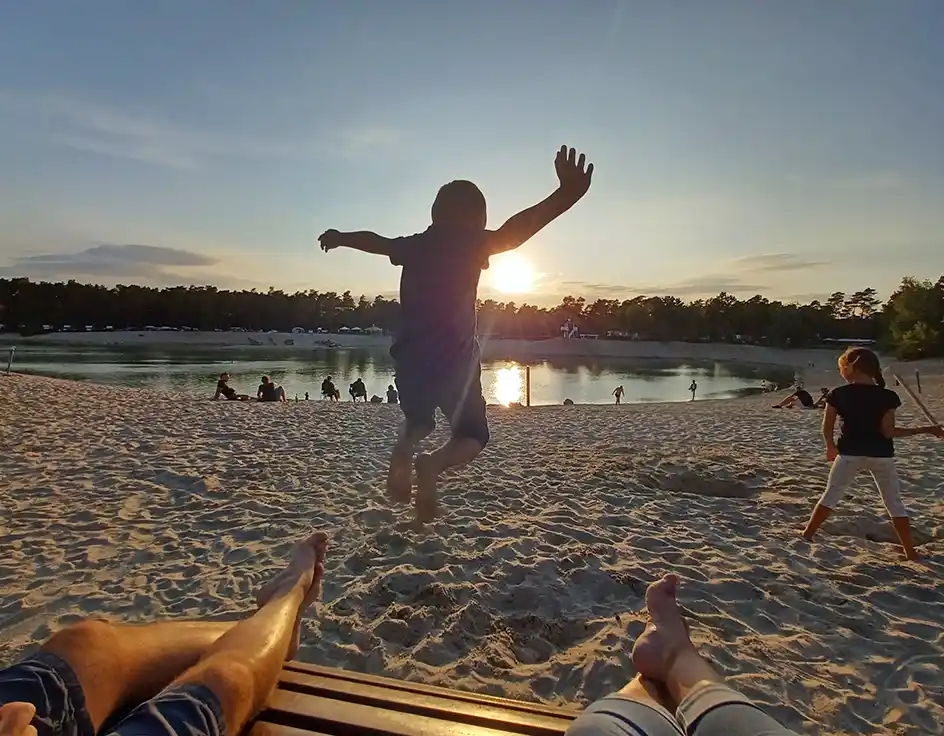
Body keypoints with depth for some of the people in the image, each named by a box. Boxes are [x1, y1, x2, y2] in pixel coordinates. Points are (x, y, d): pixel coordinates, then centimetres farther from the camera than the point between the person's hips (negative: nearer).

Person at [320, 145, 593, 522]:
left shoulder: (415, 245, 10)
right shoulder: (472, 244, -4)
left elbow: (373, 240, 28)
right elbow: (515, 230, -25)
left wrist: (340, 237, 49)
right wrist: (564, 196, -40)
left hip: (411, 359, 5)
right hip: (455, 360, -4)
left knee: (417, 421, 29)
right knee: (473, 436, 13)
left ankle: (403, 451, -5)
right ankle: (433, 463, -19)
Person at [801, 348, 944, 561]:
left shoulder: (838, 394, -8)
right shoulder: (887, 397, -8)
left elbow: (827, 428, -2)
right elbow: (888, 431, -11)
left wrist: (831, 447, 16)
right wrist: (926, 430, -3)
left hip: (850, 453, 0)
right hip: (880, 455, 0)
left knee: (830, 496, 13)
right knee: (895, 502, 14)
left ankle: (806, 536, 16)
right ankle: (910, 552, 18)